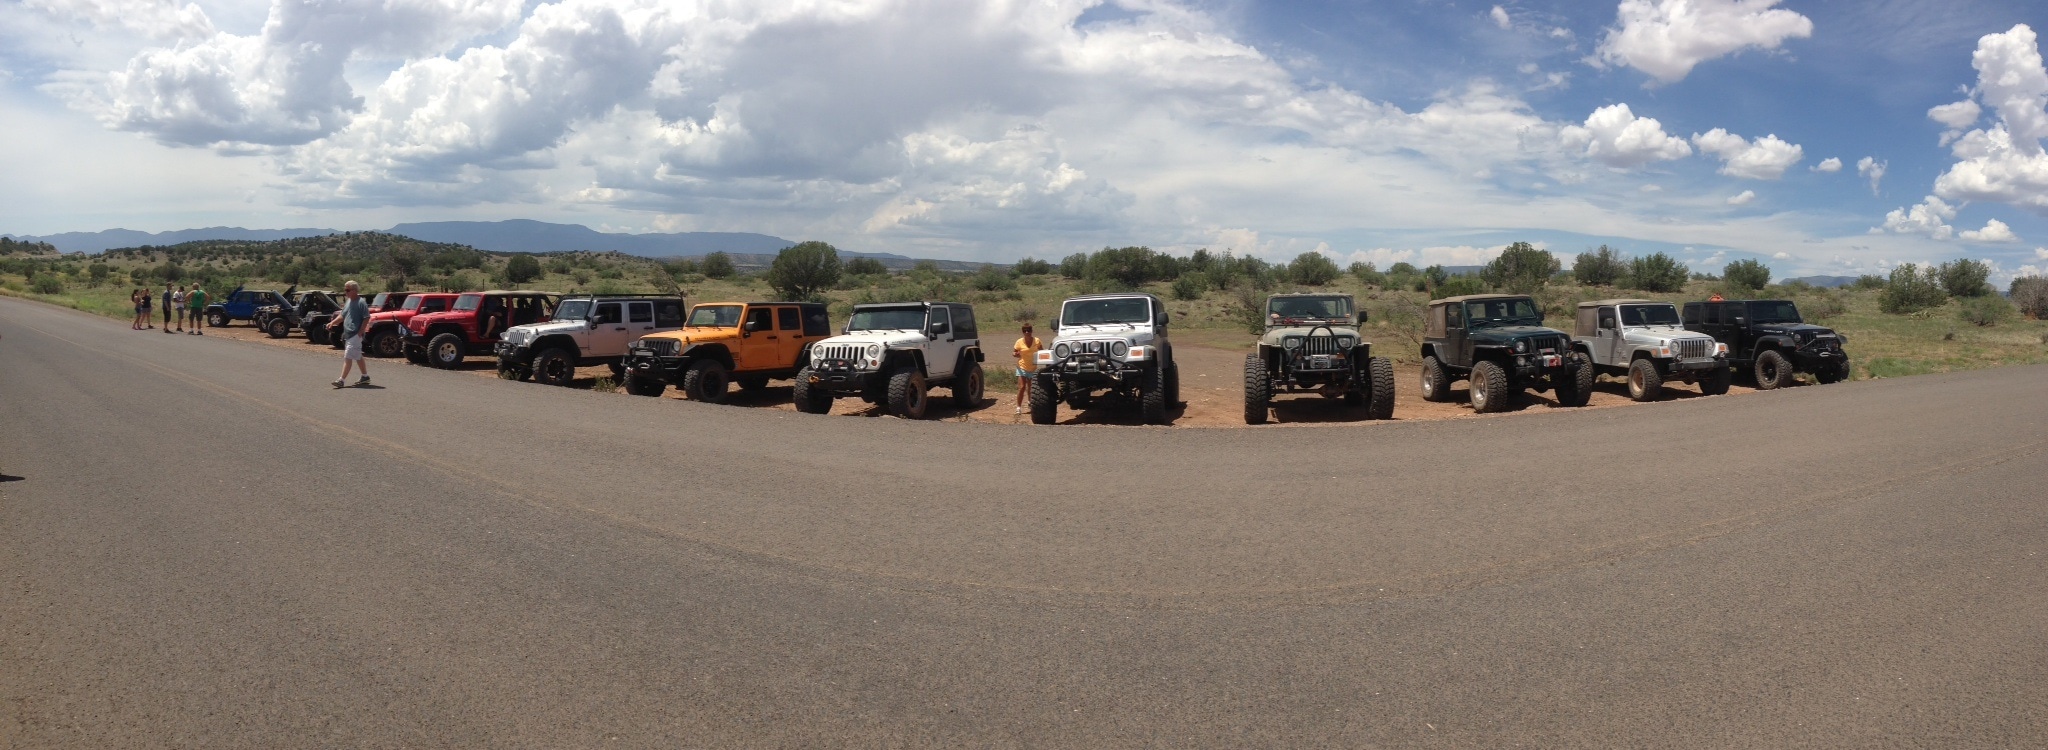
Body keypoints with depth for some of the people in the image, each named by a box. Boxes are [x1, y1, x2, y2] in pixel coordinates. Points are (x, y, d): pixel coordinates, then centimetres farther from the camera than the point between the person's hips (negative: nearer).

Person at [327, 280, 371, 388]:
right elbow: (342, 316, 21)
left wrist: (360, 332, -19)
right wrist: (332, 323, 5)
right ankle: (365, 377, 24)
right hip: (347, 334, 9)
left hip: (355, 335, -9)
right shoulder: (348, 302, 14)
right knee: (358, 357, 15)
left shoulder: (361, 302, -13)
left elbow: (366, 318, -16)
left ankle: (342, 380, -11)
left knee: (348, 357, -10)